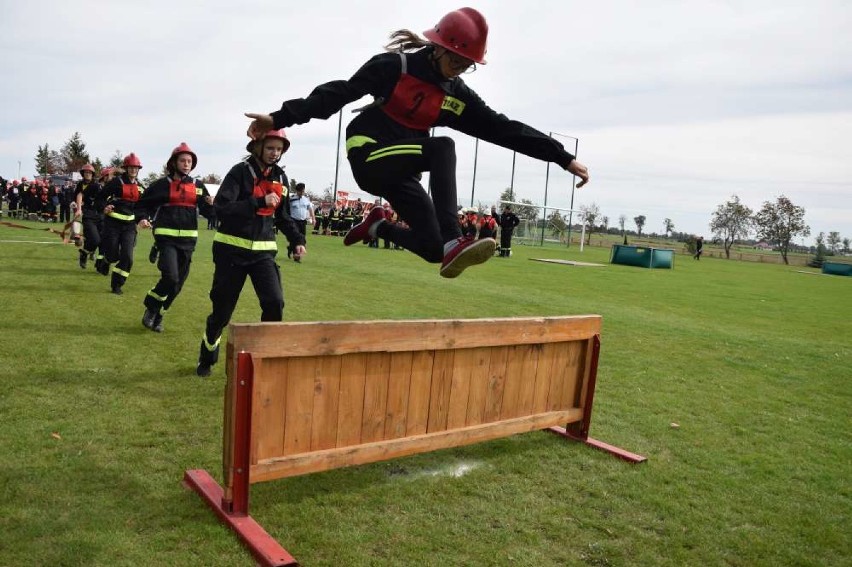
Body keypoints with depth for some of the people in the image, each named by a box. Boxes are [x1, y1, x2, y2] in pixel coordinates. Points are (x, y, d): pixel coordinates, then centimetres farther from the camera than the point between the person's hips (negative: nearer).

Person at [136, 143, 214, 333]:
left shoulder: (198, 186, 8)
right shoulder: (162, 184, 0)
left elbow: (206, 211, 11)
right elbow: (143, 203, 6)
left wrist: (211, 205, -11)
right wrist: (142, 218, -13)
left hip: (188, 239, 4)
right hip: (166, 237, -4)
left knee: (178, 283, 8)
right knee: (170, 278, -19)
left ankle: (158, 316, 25)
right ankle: (151, 308, 8)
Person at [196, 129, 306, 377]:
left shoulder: (280, 178, 8)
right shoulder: (241, 171, -10)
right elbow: (221, 208, -22)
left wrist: (297, 240, 7)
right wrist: (260, 202, -28)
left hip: (263, 252, 4)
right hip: (232, 250, -4)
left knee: (275, 303, -14)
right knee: (222, 309, 6)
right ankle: (206, 359, 31)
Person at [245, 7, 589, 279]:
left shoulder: (457, 96, 4)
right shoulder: (395, 66, -9)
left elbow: (505, 129, 0)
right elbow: (339, 93, -13)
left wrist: (564, 158, -4)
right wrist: (280, 118, -20)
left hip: (398, 171, 6)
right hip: (369, 157, -6)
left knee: (433, 248, -5)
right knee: (443, 147, -29)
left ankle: (377, 227, 22)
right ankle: (453, 242, -37)